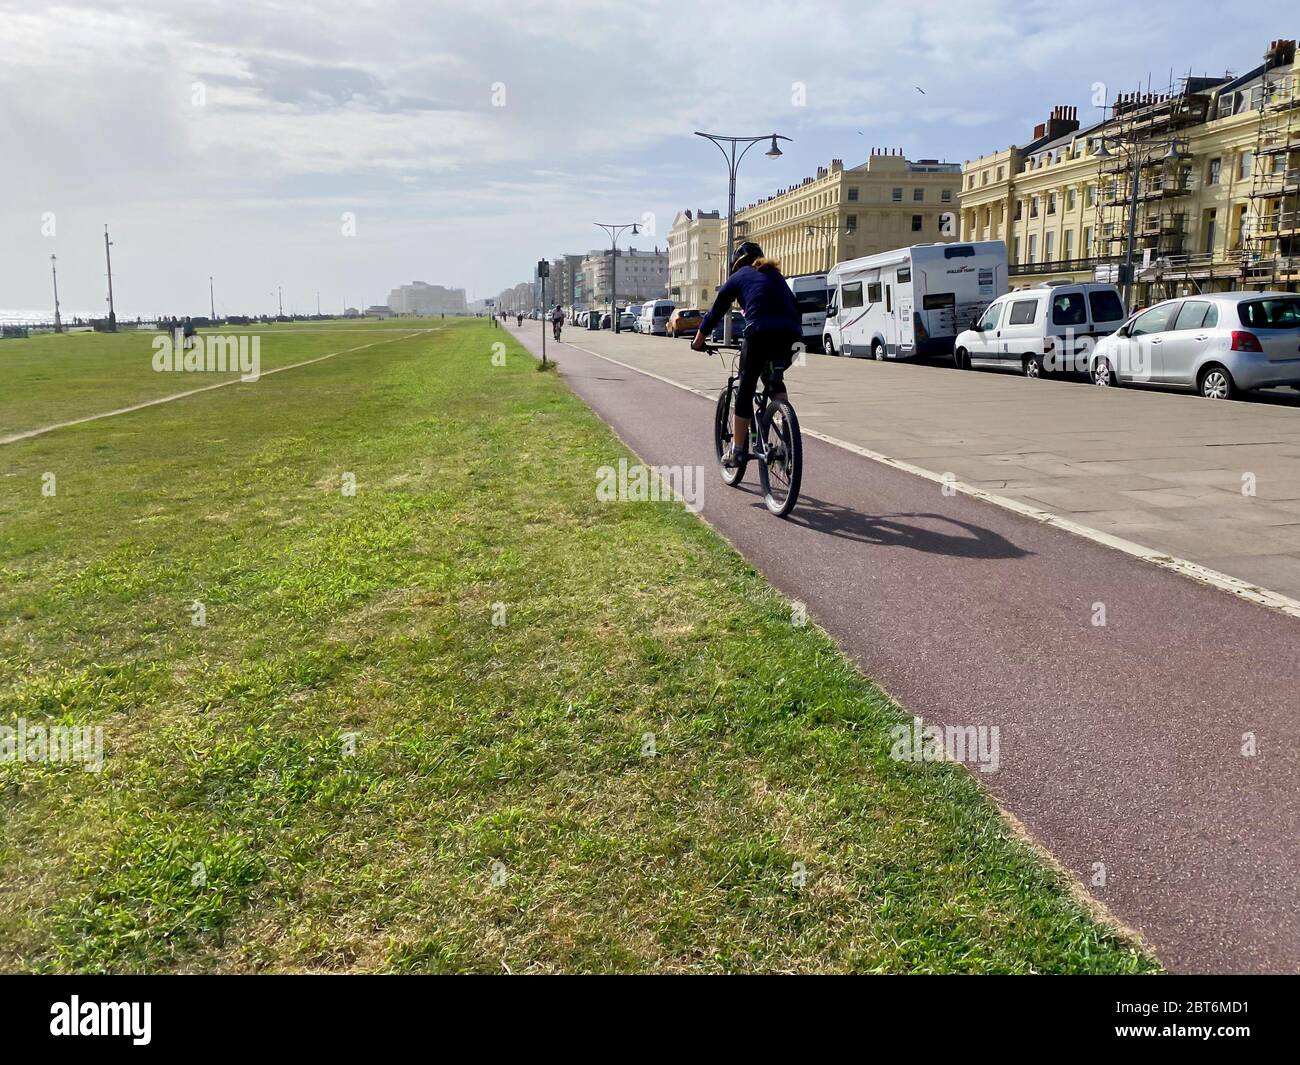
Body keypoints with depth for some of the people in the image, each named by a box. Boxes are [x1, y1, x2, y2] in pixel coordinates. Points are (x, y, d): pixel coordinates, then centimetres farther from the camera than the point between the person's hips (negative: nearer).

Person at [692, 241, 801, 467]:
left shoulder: (739, 277, 19)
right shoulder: (776, 276, 30)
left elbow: (716, 311, 24)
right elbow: (795, 308, 28)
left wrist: (699, 339, 35)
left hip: (759, 333, -4)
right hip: (790, 336, 4)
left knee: (745, 391, 7)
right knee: (774, 380, 29)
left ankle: (737, 451, 9)